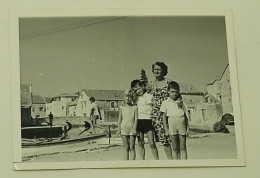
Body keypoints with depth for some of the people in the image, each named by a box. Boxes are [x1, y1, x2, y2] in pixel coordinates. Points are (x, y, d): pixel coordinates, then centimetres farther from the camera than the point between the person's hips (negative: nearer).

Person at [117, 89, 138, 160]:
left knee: (132, 148, -1)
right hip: (124, 128, 1)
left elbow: (136, 119, -1)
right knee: (126, 148, 5)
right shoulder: (121, 108, 9)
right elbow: (119, 119, 10)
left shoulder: (134, 108, 3)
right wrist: (119, 129, 2)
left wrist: (134, 128, -11)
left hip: (132, 129, -1)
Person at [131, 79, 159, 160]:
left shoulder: (149, 96, 3)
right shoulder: (136, 99, 14)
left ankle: (157, 161, -2)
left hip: (147, 120, -4)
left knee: (152, 143, -10)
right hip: (138, 121, 4)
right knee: (140, 143, 4)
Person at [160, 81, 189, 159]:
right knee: (175, 148, 1)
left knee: (183, 148, 0)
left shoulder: (181, 102, 13)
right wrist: (166, 129, -3)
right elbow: (164, 116, 5)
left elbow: (185, 115, 15)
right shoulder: (165, 103, 8)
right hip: (172, 123, -1)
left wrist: (187, 128, 9)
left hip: (182, 123, 1)